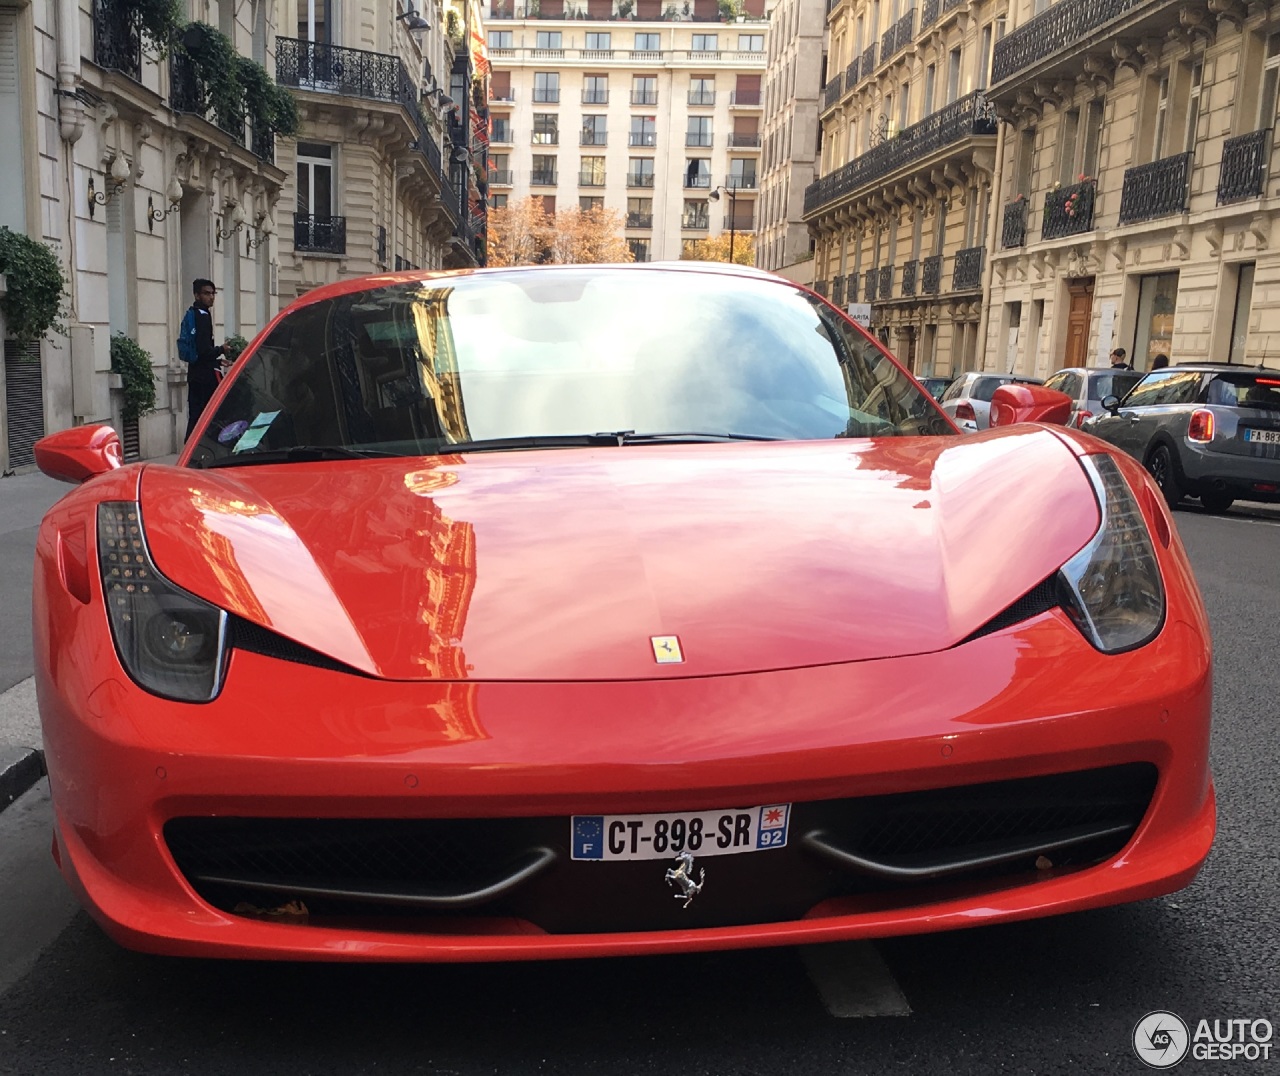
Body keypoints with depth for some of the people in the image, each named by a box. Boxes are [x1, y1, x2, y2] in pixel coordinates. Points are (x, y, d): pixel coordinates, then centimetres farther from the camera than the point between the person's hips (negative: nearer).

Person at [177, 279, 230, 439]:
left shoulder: (190, 315, 17)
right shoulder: (203, 316, -13)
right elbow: (204, 350, -20)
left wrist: (217, 360, 20)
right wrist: (221, 349, -3)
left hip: (194, 373, 10)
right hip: (206, 374, -10)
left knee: (194, 417, 11)